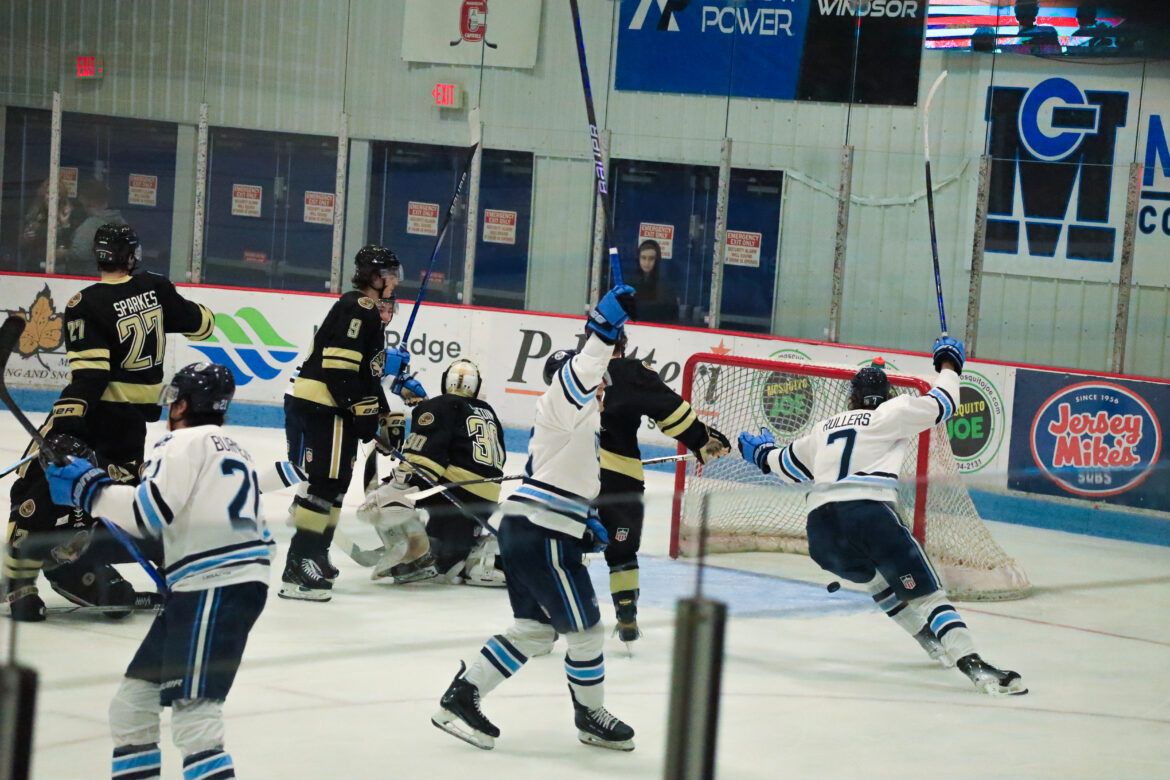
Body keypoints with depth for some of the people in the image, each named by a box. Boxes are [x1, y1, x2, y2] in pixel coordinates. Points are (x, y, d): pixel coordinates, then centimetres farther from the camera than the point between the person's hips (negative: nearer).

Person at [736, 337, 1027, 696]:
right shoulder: (890, 415, 13)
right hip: (869, 513, -5)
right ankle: (973, 664, -23)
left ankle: (932, 641, 33)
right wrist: (948, 364, 31)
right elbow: (939, 405, 12)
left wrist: (763, 454, 64)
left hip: (820, 528, 5)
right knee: (925, 592, -6)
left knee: (879, 579, 32)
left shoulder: (824, 428, 28)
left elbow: (790, 466, 42)